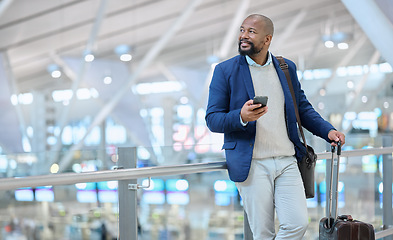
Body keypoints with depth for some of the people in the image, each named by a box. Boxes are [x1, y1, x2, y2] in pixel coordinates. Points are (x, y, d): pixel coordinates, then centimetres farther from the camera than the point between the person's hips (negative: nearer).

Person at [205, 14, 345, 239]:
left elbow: (303, 107, 19)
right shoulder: (225, 70, 0)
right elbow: (212, 119, -3)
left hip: (286, 162, 3)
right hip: (251, 165, -3)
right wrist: (241, 117, -22)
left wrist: (328, 131, 3)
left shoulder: (287, 67, 11)